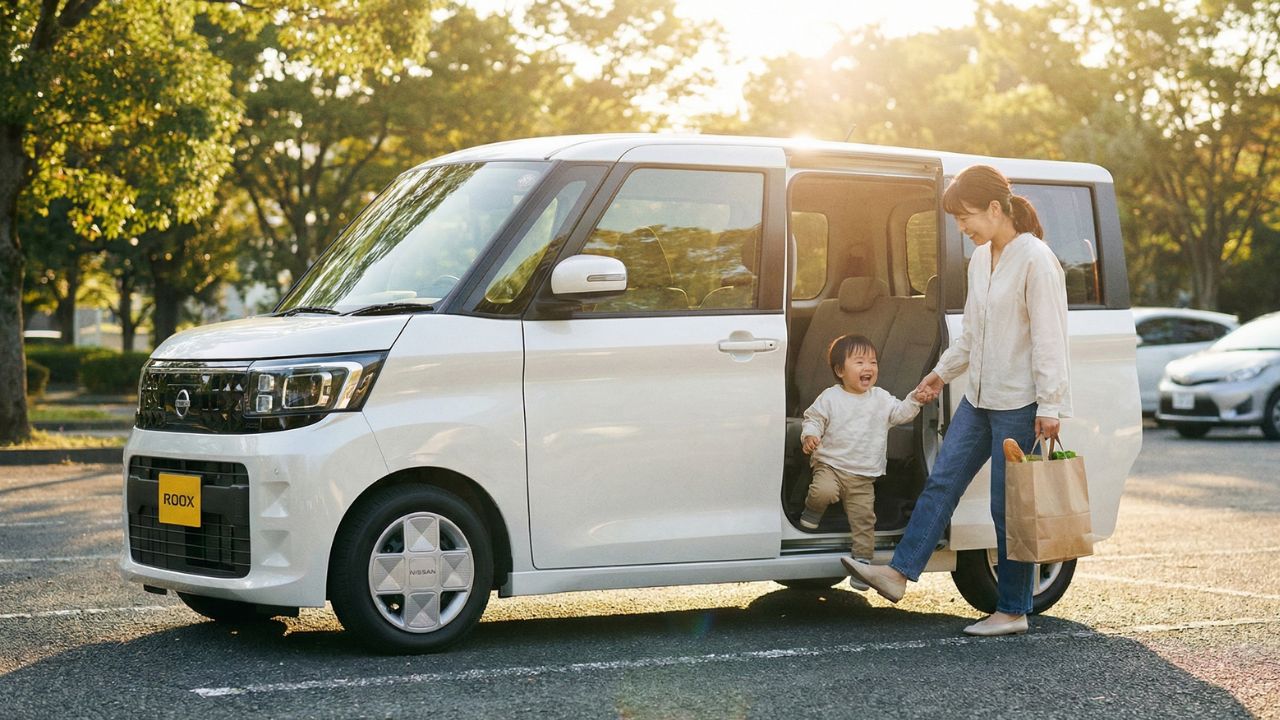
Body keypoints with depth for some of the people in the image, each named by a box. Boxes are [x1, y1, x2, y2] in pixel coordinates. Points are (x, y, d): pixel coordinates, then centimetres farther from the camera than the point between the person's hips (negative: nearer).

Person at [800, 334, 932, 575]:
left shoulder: (881, 398, 7)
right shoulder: (830, 397, -2)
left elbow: (901, 413, 7)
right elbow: (814, 419, 1)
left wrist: (915, 399, -10)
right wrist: (809, 436, -19)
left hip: (862, 477, 3)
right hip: (830, 465, -3)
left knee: (864, 519, 0)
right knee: (824, 491, -32)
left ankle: (862, 561, 11)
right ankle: (812, 510, 2)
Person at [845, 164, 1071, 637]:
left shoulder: (1035, 260, -15)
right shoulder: (980, 260, 11)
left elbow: (1049, 340, -17)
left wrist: (1049, 407, -20)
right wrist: (944, 371, 28)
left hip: (1019, 403, -8)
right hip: (979, 399, 8)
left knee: (1009, 506, -2)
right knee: (942, 482, 4)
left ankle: (1013, 611, 8)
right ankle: (899, 572, 5)